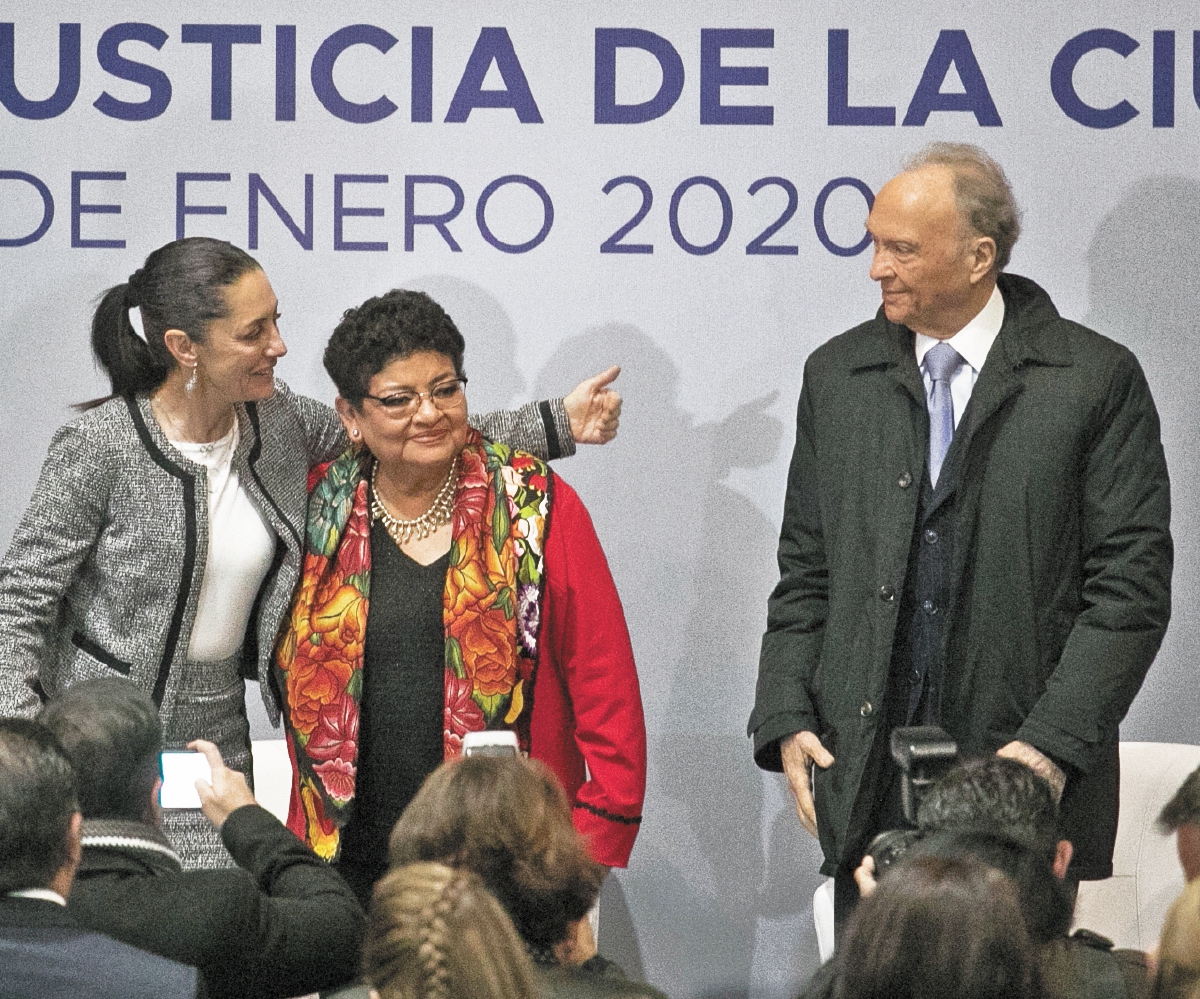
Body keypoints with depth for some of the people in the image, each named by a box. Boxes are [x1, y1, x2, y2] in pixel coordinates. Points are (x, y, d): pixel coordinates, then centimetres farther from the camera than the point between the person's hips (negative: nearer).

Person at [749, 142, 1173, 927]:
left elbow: (1132, 587, -4)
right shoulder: (838, 376, 12)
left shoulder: (1096, 381, -1)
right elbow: (804, 575, 15)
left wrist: (1051, 746, -12)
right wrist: (787, 721, 1)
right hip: (869, 788, 3)